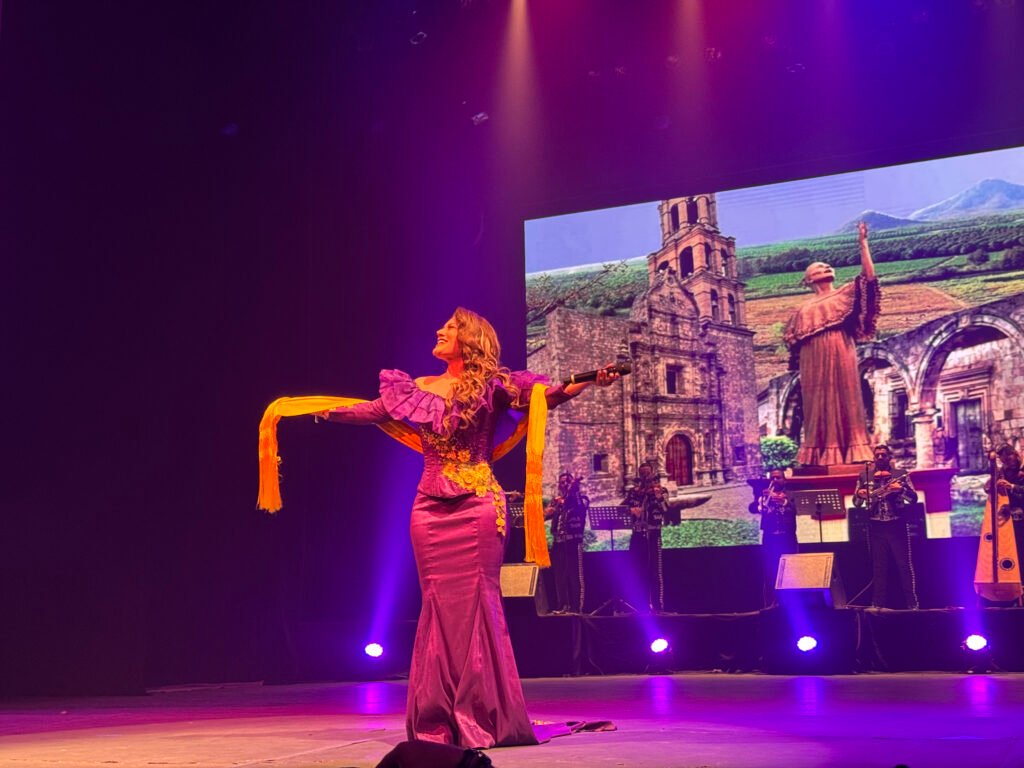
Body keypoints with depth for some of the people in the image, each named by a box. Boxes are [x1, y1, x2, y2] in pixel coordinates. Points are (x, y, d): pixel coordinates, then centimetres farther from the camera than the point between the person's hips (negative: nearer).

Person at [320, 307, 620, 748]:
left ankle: (482, 716, 3)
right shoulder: (419, 388, 12)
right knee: (439, 605, 5)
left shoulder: (489, 385, 0)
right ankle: (438, 719, 12)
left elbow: (548, 396, -7)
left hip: (475, 506, -4)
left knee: (474, 602, -4)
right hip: (431, 508, 4)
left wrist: (589, 381, -23)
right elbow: (373, 411, 22)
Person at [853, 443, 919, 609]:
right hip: (876, 526, 2)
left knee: (905, 565, -2)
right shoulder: (865, 476, 8)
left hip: (897, 525, -2)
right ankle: (878, 604, 7)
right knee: (878, 566, 4)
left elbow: (914, 498, -5)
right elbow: (856, 503, 8)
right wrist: (859, 494, -14)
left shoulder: (900, 474, 3)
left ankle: (912, 603, 2)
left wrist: (901, 489, -23)